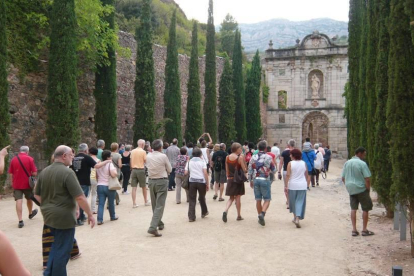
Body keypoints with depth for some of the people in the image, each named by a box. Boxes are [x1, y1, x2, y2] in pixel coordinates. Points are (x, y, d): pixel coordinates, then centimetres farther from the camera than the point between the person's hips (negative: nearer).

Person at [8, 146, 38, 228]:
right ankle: (30, 213, 42)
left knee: (19, 201, -2)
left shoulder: (13, 159, 1)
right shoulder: (30, 159, -9)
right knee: (29, 199, 20)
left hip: (17, 184, 2)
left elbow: (11, 173, 3)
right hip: (27, 183, -1)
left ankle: (20, 221, -8)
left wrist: (13, 182, 14)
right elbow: (34, 173, -11)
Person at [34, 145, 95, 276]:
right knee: (62, 249, 5)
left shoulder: (44, 172, 6)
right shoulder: (67, 172, -19)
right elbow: (80, 197, -22)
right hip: (63, 217, -9)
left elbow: (37, 194, 13)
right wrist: (90, 214, -13)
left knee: (56, 245, 27)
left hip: (49, 216, 9)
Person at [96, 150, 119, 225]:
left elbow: (96, 175, 15)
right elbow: (113, 174, -25)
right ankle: (113, 216, 30)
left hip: (100, 186, 4)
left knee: (101, 203, 2)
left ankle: (100, 219, -6)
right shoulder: (110, 164, -12)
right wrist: (116, 171, -6)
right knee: (111, 203, 13)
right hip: (109, 186, -4)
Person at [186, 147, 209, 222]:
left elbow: (186, 173, 2)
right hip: (201, 181, -1)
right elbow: (205, 173, -9)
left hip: (192, 181, 1)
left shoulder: (189, 162, 8)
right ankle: (204, 213, 35)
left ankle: (191, 217, -2)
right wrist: (207, 183, -6)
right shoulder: (202, 161, 0)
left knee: (192, 199, 3)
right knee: (202, 198, 18)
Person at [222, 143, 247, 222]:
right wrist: (244, 160, -6)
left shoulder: (227, 157, 4)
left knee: (231, 198, 13)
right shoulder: (240, 157, -11)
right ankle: (239, 216, 16)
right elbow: (244, 170, -13)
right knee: (238, 197, 7)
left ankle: (225, 211, -11)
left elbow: (227, 170, 8)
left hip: (230, 179, 4)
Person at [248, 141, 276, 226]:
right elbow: (274, 170, 0)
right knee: (267, 199, 4)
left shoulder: (253, 157, 4)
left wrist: (251, 181, 16)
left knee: (258, 199, 12)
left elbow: (250, 170, 6)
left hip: (255, 180, 4)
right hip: (265, 180, -4)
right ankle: (262, 213, -17)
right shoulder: (269, 157, -6)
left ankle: (260, 216, 21)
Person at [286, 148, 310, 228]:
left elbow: (288, 175, -11)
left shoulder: (290, 163, -7)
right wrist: (307, 185, 16)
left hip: (293, 185, -2)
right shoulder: (304, 163, 3)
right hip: (302, 186, 2)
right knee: (300, 202, 2)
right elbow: (307, 175, 7)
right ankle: (297, 219, -11)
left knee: (293, 201, 15)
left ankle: (295, 218, 28)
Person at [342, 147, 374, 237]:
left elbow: (343, 178, 10)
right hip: (361, 189, -5)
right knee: (365, 209, 8)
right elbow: (367, 179, -16)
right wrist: (368, 189, -4)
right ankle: (364, 230, 12)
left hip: (351, 189, 6)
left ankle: (354, 230, 11)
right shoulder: (362, 164, -13)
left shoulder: (347, 163, 6)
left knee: (353, 208, 10)